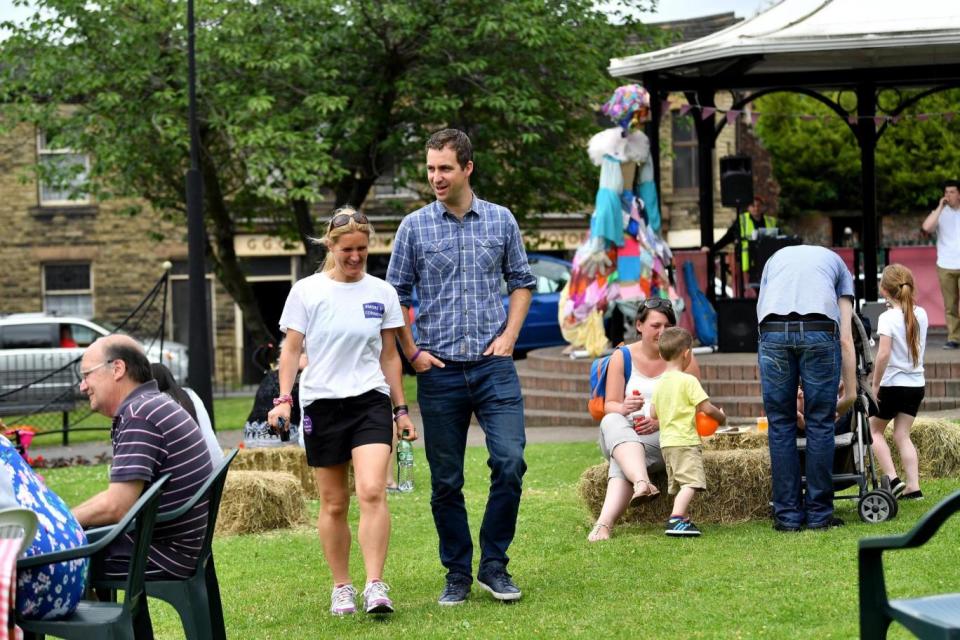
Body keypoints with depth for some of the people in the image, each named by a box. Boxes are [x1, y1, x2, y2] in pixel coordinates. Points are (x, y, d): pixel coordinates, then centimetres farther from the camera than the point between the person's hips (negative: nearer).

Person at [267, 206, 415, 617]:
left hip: (371, 402, 0)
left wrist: (401, 409, 12)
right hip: (321, 404, 0)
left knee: (372, 492, -17)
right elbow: (291, 350, 3)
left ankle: (375, 586, -18)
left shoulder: (381, 293, 6)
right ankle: (341, 588, 18)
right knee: (334, 504, 5)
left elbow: (389, 355, 13)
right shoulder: (306, 292, 1)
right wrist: (283, 398, -9)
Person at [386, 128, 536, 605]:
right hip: (440, 370, 0)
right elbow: (396, 295, 8)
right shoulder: (414, 227, 2)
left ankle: (494, 565, 2)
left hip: (494, 367, 0)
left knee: (510, 462, -12)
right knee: (445, 480, 4)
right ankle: (457, 574, 15)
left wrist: (509, 336, 3)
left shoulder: (501, 220, 5)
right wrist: (412, 353, 1)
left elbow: (521, 282, 15)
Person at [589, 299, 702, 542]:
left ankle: (605, 522, -50)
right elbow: (610, 405, 2)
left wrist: (660, 421, -20)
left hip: (668, 434, -2)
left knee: (621, 463, -33)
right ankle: (642, 483, -59)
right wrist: (623, 408, -24)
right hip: (624, 431, 2)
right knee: (611, 421, -35)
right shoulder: (621, 358, 9)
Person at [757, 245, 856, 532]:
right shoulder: (837, 264, 30)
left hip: (773, 329, 1)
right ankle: (819, 514, 11)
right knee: (820, 425, 8)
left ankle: (788, 515, 11)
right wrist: (850, 393, 22)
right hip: (819, 330, -1)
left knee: (780, 425, 9)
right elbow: (846, 339, 19)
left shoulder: (776, 258, 36)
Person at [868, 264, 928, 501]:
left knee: (875, 429, 12)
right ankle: (913, 487, 0)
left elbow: (883, 354, -22)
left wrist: (875, 385, -13)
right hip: (916, 383, 5)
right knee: (902, 435, 9)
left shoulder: (888, 318, -15)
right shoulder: (920, 314, 2)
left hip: (893, 384, -5)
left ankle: (892, 479, -1)